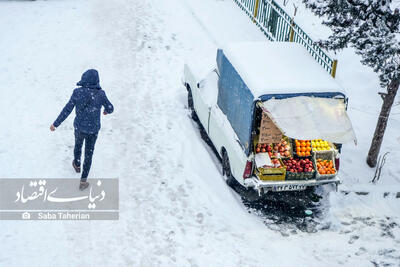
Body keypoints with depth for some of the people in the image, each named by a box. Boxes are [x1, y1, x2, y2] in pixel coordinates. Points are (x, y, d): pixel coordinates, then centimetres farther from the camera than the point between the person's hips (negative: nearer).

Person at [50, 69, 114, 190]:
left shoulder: (77, 92, -20)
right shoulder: (100, 94, -20)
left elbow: (67, 110, -16)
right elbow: (110, 108, -5)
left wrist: (55, 124, -5)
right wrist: (106, 111, 21)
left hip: (79, 126, 1)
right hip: (93, 129, -1)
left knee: (78, 144, 33)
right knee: (88, 154, 17)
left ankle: (77, 165, 58)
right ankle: (83, 181, 22)